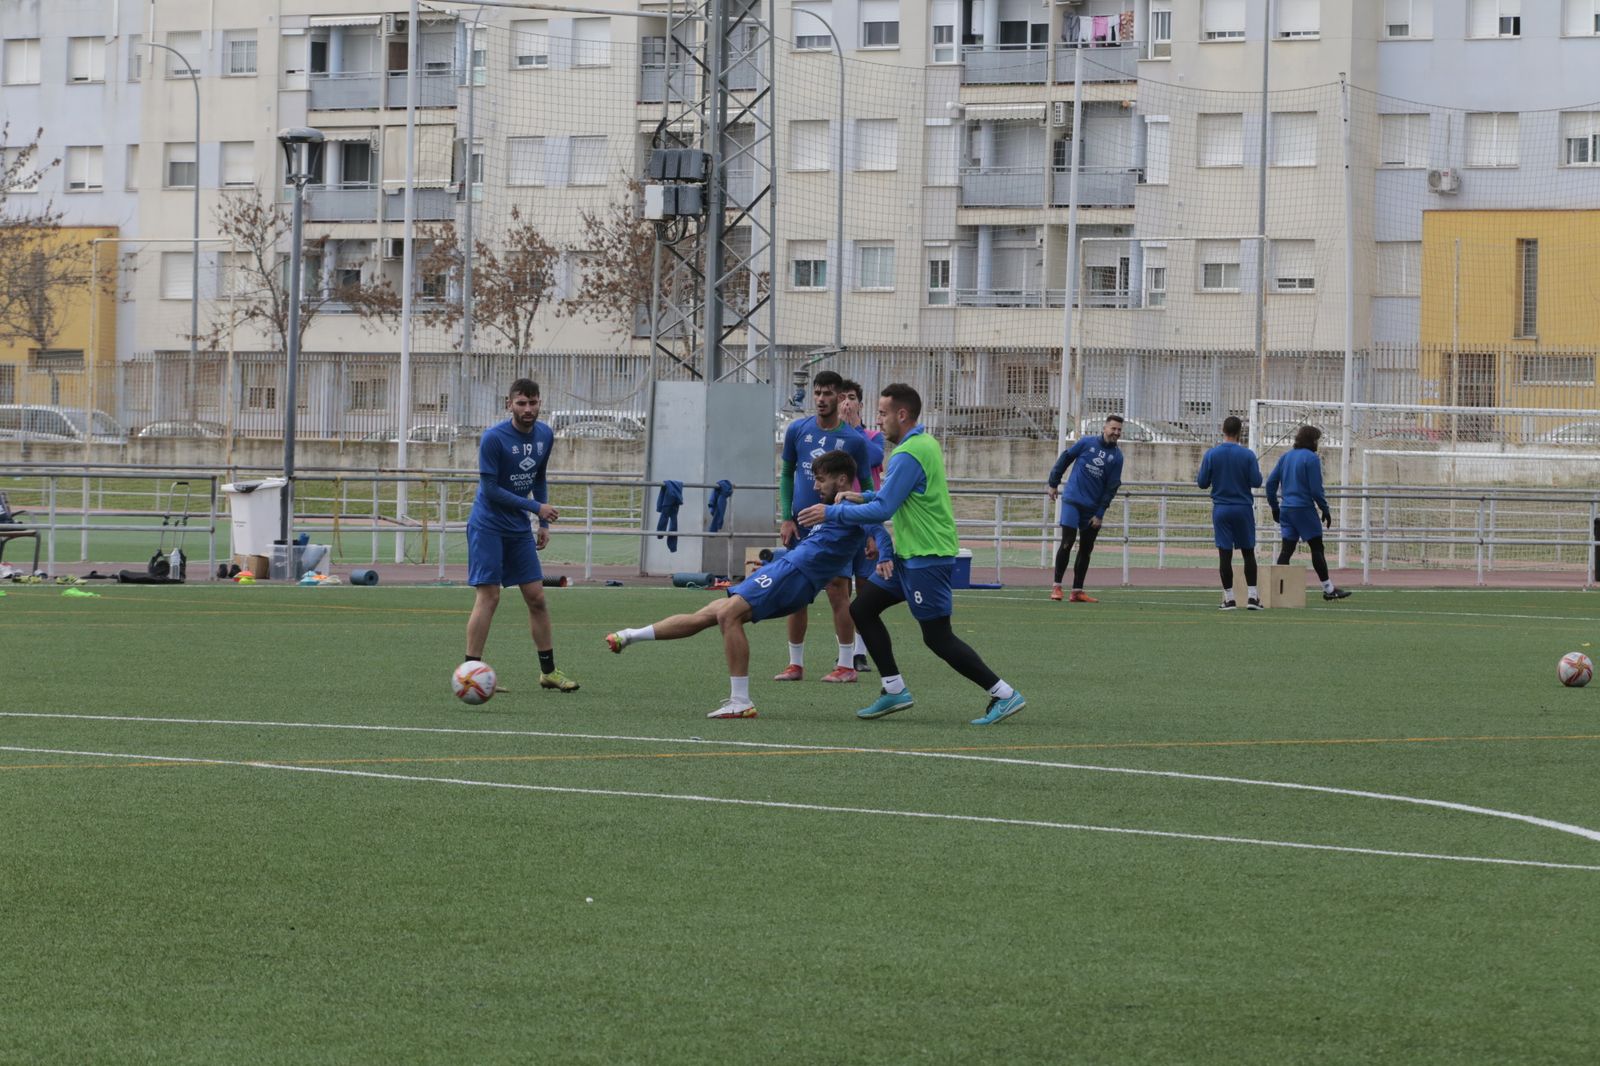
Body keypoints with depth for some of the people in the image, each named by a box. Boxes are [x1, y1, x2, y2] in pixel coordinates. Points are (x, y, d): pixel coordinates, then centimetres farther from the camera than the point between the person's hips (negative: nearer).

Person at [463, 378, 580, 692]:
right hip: (488, 526, -6)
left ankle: (548, 671, 14)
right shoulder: (493, 438, -17)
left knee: (536, 597, 6)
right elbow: (490, 490, -17)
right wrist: (537, 507, -17)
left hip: (519, 528, 6)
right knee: (488, 596, -11)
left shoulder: (545, 435, 4)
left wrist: (544, 524, 11)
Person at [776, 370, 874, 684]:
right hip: (801, 526, 3)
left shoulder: (854, 440, -3)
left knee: (838, 592, -7)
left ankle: (846, 665, -1)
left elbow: (867, 488, 4)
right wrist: (786, 518, 2)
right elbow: (786, 474, 12)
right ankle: (796, 664, 14)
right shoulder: (797, 430, 4)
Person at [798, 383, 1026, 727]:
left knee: (938, 638, -6)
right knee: (862, 609, 10)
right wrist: (860, 497, 12)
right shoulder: (926, 443, 11)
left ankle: (1004, 695, -2)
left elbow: (882, 510, -23)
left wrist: (832, 513, -15)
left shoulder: (907, 456, -20)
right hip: (909, 555, 10)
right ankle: (894, 690, 12)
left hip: (926, 557, -10)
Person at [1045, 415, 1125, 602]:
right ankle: (1056, 585, -2)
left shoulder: (1117, 457, 3)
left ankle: (1077, 590, 14)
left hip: (1093, 508, 3)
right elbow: (1065, 458, 9)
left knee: (1086, 550, 7)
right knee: (1067, 543, -11)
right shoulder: (1086, 443, -1)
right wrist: (1053, 484, 10)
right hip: (1072, 501, -3)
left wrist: (1100, 514, -4)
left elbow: (1112, 487, 1)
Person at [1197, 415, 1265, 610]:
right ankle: (1252, 596, 4)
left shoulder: (1211, 455, -4)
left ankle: (1229, 598, 0)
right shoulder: (1247, 455, -7)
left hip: (1221, 509, 0)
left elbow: (1202, 483, -2)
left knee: (1225, 553, 1)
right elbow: (1256, 482, -6)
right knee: (1248, 553, 8)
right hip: (1243, 508, 0)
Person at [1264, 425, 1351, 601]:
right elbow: (1316, 489, -12)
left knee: (1287, 549, 6)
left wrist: (1274, 507, 19)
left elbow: (1271, 483, 12)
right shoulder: (1311, 458, -8)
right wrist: (1325, 509, -2)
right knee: (1317, 548, 0)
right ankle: (1328, 588, 3)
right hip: (1304, 509, -6)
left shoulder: (1285, 457, 12)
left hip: (1286, 509, 6)